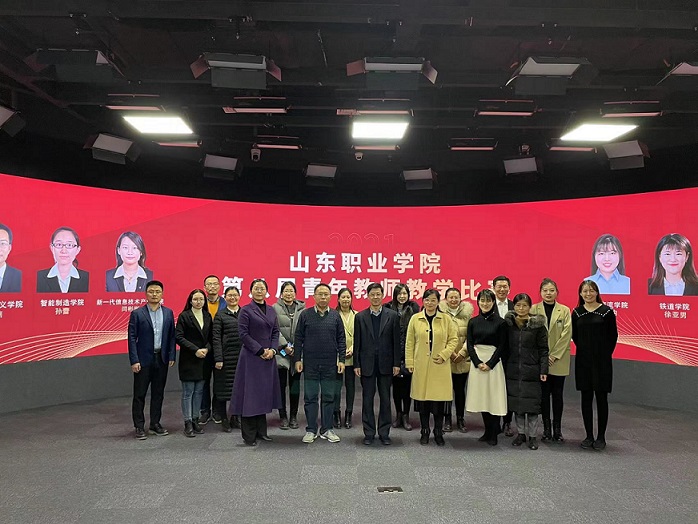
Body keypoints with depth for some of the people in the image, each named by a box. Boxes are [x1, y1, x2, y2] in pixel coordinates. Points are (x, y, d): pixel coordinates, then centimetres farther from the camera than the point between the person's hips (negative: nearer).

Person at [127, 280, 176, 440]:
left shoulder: (168, 313, 5)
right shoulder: (137, 314, -4)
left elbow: (172, 336, 6)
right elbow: (132, 338, -6)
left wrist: (171, 356, 0)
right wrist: (134, 360, -11)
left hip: (162, 359, 3)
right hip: (143, 359, -3)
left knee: (158, 393, 12)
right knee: (139, 394, 4)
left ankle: (155, 423, 24)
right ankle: (139, 427, 14)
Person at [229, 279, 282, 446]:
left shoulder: (271, 311, 12)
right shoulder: (245, 311, -4)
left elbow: (276, 332, 10)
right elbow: (244, 334, -10)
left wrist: (272, 350, -6)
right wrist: (260, 351, -14)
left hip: (268, 357, 6)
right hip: (251, 357, -5)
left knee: (264, 393, 10)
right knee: (250, 394, -1)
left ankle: (261, 431, 21)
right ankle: (248, 435, 8)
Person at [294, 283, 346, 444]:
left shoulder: (335, 316, 4)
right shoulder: (305, 314, 0)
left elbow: (341, 339, 6)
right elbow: (298, 338, 2)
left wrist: (341, 359, 0)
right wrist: (297, 359, -3)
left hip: (330, 364, 1)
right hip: (310, 364, -1)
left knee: (329, 398, 7)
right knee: (310, 397, 5)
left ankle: (327, 429, 18)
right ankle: (311, 430, 15)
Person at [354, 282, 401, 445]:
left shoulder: (392, 316, 2)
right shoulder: (360, 317, 3)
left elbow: (396, 341, 1)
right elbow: (357, 342, 3)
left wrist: (396, 363, -3)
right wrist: (356, 364, -2)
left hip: (386, 364, 0)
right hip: (367, 364, 0)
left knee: (385, 400, 7)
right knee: (367, 399, 6)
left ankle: (384, 433, 19)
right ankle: (369, 433, 17)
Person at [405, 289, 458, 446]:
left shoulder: (446, 319, 3)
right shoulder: (415, 319, 3)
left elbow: (453, 339, 6)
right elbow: (409, 343, 5)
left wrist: (444, 354, -8)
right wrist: (409, 363, 2)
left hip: (440, 366, 0)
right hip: (421, 366, 1)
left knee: (439, 401, 1)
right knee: (423, 400, 7)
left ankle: (438, 433, 17)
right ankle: (425, 432, 21)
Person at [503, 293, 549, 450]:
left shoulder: (538, 324, -6)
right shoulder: (508, 323, 2)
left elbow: (543, 349, -4)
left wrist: (543, 370, -9)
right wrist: (503, 366, 5)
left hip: (531, 370, -3)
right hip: (513, 370, 3)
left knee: (531, 403, 2)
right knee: (516, 402, 9)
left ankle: (533, 436, 15)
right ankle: (521, 433, 23)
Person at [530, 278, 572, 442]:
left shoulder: (565, 310, 2)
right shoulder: (534, 309, 0)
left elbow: (566, 334, -3)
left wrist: (554, 355, -9)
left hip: (559, 360, 0)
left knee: (557, 394, 5)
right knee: (544, 394, 6)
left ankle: (557, 429, 15)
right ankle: (546, 428, 15)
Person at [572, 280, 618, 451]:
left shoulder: (607, 311, -5)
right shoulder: (577, 312, 4)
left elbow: (613, 336, 1)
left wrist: (605, 354, 3)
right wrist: (584, 350, 10)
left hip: (602, 361, -3)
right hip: (583, 361, 3)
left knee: (601, 398, 2)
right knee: (586, 398, 7)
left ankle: (601, 437, 13)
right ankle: (589, 436, 16)